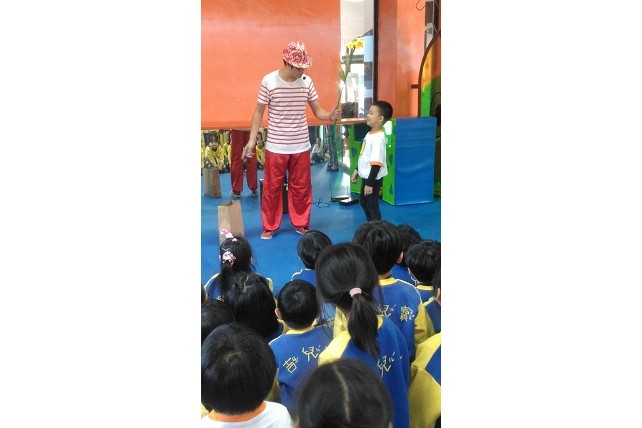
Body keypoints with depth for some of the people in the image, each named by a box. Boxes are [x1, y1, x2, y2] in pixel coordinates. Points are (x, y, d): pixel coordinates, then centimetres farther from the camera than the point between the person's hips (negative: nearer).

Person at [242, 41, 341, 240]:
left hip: (301, 146, 2)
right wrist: (252, 140, -8)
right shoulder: (269, 81, -11)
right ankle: (270, 226, 23)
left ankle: (301, 223, 29)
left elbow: (317, 111, 2)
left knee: (301, 187, 12)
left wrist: (330, 115, -20)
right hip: (275, 147, -2)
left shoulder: (307, 82, -3)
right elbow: (259, 112, -4)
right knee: (272, 187, 8)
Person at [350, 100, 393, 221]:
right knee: (363, 202, 23)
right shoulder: (370, 134, 5)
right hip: (366, 175, 10)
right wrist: (357, 170, 25)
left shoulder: (378, 138, -24)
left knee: (372, 206, 0)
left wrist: (370, 183, -26)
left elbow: (376, 163, -27)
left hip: (373, 178, -10)